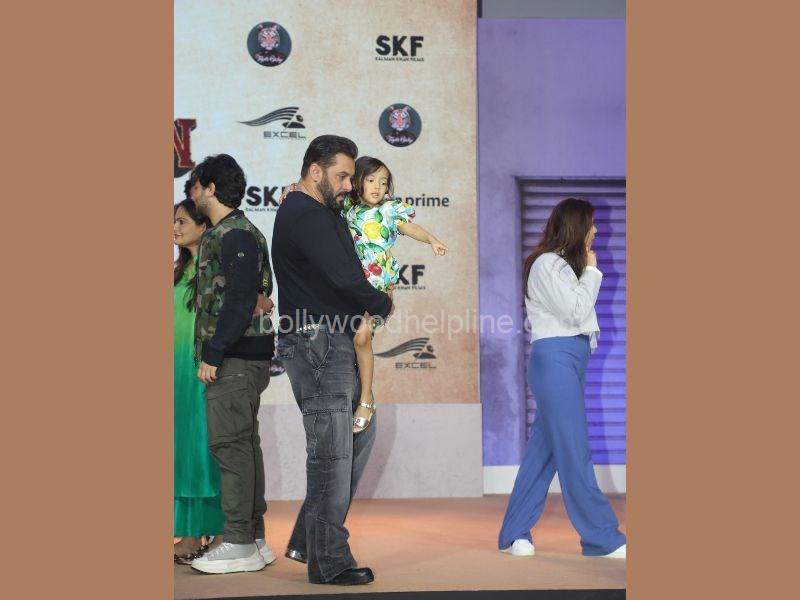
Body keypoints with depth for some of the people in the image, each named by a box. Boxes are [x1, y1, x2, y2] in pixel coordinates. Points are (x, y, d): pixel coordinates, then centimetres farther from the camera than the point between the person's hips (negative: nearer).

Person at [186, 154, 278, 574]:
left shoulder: (236, 235, -12)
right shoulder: (221, 234, 19)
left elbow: (240, 299, -20)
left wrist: (213, 354, -20)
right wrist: (211, 353, 16)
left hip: (234, 360, -10)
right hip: (240, 358, 10)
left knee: (230, 444, -9)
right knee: (243, 444, 11)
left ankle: (240, 544, -6)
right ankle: (254, 538, 16)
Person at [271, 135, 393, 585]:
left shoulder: (321, 214, 20)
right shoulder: (305, 217, -14)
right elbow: (344, 278, -21)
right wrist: (383, 304, -4)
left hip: (336, 345, 11)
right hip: (317, 343, -11)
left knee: (360, 434, 14)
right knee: (332, 451, -6)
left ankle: (308, 541, 19)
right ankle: (329, 560, 1)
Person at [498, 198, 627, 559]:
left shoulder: (564, 265, 21)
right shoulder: (546, 264, -7)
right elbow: (575, 310, -11)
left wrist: (588, 272, 11)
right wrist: (592, 271, -2)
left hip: (571, 360, 10)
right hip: (555, 357, -10)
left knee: (544, 448, 8)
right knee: (574, 451, -8)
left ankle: (515, 535, 11)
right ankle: (602, 538, -6)